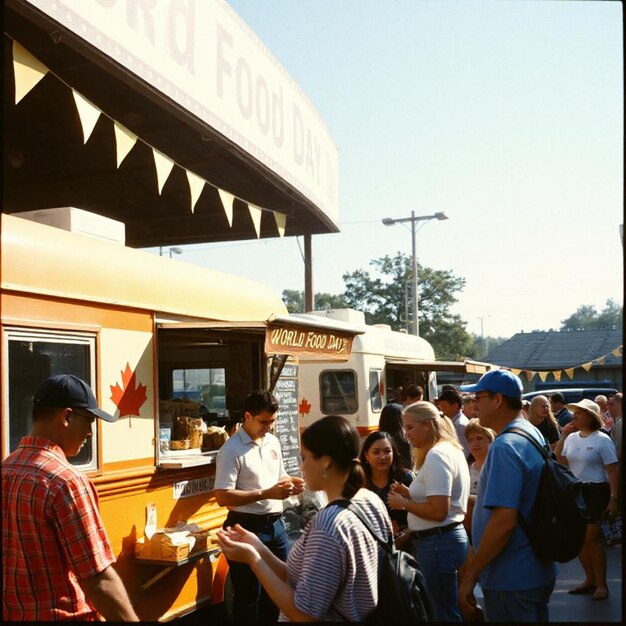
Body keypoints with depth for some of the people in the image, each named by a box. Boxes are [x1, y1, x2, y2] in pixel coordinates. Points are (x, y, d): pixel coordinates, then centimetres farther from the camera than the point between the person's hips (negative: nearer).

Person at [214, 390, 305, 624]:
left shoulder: (273, 442, 7)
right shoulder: (232, 449, -14)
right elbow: (222, 497, -20)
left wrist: (290, 483, -3)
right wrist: (266, 494, -24)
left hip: (276, 524, 7)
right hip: (247, 527, -7)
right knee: (249, 595, 5)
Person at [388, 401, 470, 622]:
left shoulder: (436, 456, -18)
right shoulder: (451, 449, 13)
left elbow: (438, 511, -24)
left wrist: (404, 504, -11)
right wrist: (410, 494, 10)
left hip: (437, 543, -10)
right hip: (449, 537, 10)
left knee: (443, 614, -1)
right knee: (449, 610, 16)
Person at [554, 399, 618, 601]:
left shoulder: (602, 439, -9)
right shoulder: (572, 438, 5)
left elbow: (612, 471, -10)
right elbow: (558, 462, -1)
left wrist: (613, 498, -15)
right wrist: (562, 437, -6)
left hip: (595, 491, -6)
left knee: (592, 537, -5)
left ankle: (601, 584, 8)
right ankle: (590, 580, 24)